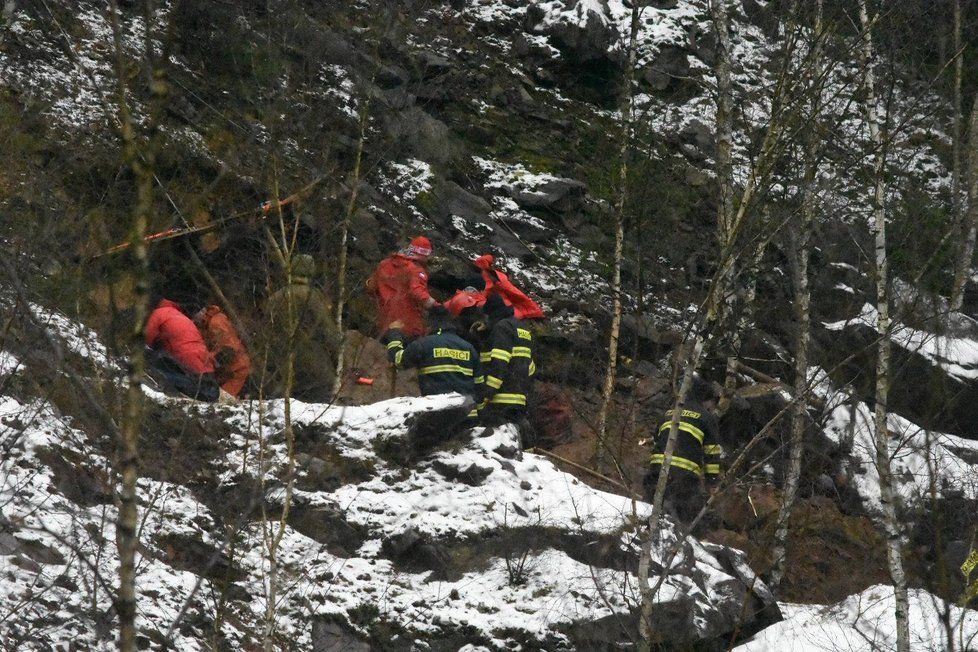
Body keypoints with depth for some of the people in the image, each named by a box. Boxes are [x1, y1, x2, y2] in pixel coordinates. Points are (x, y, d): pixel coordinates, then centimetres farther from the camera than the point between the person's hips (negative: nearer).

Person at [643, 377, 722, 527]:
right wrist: (713, 479, 9)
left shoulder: (670, 413, 24)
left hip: (658, 469, 6)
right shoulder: (706, 418, 6)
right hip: (685, 474, -5)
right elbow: (712, 452, 3)